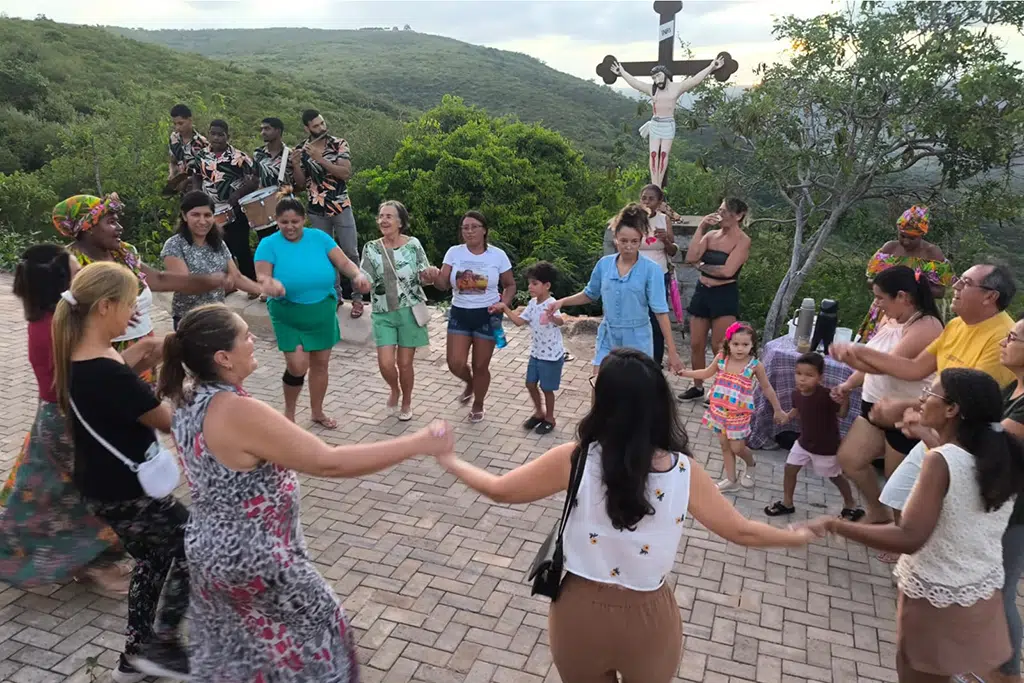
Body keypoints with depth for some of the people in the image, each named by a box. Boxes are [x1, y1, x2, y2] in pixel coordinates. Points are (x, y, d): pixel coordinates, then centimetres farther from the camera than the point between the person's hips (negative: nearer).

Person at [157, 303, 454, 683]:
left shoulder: (189, 400, -4)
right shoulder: (239, 414, -32)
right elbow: (329, 463, -33)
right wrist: (419, 443, -29)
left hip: (211, 547, 9)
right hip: (253, 559, -8)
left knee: (233, 641, 29)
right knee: (316, 627, 15)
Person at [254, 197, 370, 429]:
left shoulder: (319, 237, -6)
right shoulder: (268, 244, -12)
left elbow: (344, 263, -10)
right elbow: (261, 277, -23)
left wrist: (358, 275, -32)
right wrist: (270, 283, -47)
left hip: (322, 314, 3)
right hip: (288, 317, -3)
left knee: (321, 363, 13)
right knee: (298, 365, -11)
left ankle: (317, 412, 34)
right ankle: (289, 412, 17)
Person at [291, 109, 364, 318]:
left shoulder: (339, 144, -5)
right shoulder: (301, 150, 2)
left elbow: (346, 173, -18)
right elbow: (301, 183, 4)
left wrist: (319, 159, -24)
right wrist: (296, 165, -15)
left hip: (341, 207, -2)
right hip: (317, 211, 3)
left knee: (350, 253, -2)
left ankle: (357, 297, 7)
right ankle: (335, 295, 20)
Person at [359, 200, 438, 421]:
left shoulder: (413, 244, -4)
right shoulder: (371, 248, -1)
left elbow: (424, 277, 1)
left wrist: (430, 274, -21)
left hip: (410, 311, -1)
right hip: (383, 314, 1)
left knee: (404, 363, 5)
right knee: (385, 363, -6)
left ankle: (407, 403, 30)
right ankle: (394, 390, 30)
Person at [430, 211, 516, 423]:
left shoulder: (497, 255, -5)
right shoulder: (454, 252, -2)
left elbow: (510, 285, 4)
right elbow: (443, 284, -7)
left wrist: (504, 303, -15)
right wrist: (433, 278, -30)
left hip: (487, 316, -2)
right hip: (459, 314, 2)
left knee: (480, 366, 6)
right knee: (456, 364, -4)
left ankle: (478, 405, 32)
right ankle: (470, 383, 34)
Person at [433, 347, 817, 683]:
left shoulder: (576, 460, -20)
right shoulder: (684, 471, -16)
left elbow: (499, 491, -7)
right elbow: (742, 532, -3)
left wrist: (450, 461, 10)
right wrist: (797, 536, 17)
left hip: (581, 612, 0)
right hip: (648, 620, 1)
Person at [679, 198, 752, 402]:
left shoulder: (743, 240, -9)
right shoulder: (711, 234, 7)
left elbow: (727, 270, -20)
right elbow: (690, 257, -8)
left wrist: (702, 266, -6)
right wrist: (701, 228, -8)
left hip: (725, 295, -6)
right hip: (702, 291, 6)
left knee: (719, 347, 0)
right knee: (696, 344, 10)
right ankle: (697, 387, 24)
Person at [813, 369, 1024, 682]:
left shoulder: (941, 461, -26)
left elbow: (909, 538, -31)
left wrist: (836, 525, -26)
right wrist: (932, 439, 19)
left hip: (936, 596, -6)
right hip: (983, 592, 7)